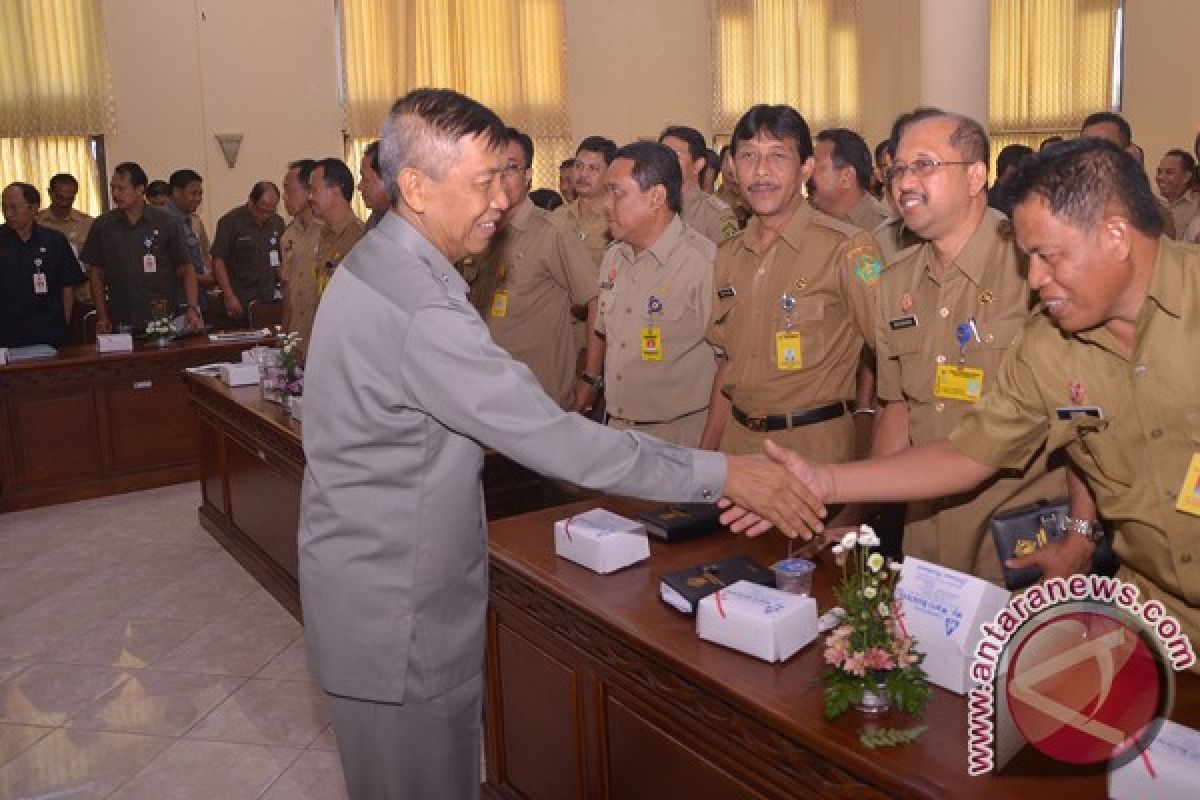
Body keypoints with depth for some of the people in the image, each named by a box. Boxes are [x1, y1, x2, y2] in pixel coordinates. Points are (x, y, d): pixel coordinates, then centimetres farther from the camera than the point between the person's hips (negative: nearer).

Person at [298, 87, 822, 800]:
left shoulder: (377, 264, 5)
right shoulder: (418, 308, -29)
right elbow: (555, 441, -29)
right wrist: (722, 474, -24)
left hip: (375, 577, 9)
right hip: (398, 607, -9)